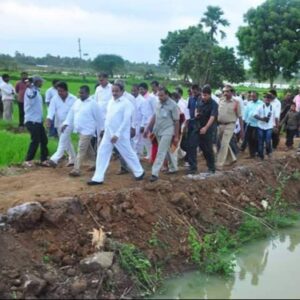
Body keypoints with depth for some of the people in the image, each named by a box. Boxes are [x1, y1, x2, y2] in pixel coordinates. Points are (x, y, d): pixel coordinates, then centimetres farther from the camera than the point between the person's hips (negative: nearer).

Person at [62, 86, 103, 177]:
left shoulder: (93, 103, -14)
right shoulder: (77, 102, 8)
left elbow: (99, 117, -9)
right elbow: (71, 113, 12)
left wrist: (100, 130, -5)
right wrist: (66, 123, 2)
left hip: (87, 131, -8)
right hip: (80, 130, 8)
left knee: (81, 150, -11)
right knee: (88, 149, 19)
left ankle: (76, 170, -11)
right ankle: (96, 164, 36)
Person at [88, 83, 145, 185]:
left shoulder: (126, 103, -13)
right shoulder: (111, 102, 9)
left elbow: (126, 121, -18)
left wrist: (117, 134, -21)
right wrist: (105, 129, 12)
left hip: (120, 135, -7)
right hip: (108, 133, 7)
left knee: (128, 154, 6)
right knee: (102, 153, 2)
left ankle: (139, 172, 28)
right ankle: (98, 178, 6)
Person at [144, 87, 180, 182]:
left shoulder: (173, 105, -12)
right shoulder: (159, 103, 5)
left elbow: (176, 121, -8)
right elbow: (154, 117, 14)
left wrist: (176, 136, -8)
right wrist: (148, 128, 11)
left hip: (167, 132, -6)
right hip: (158, 131, 6)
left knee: (161, 153, -8)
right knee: (167, 151, 18)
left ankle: (155, 173, -9)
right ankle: (174, 167, 34)